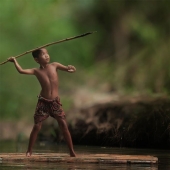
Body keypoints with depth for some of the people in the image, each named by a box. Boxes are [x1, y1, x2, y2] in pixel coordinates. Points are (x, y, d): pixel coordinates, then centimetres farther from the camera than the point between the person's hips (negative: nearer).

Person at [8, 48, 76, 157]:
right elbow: (21, 71, -10)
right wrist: (15, 61, -8)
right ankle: (29, 151, 8)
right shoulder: (36, 71, -2)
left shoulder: (54, 65, 0)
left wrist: (71, 69, -23)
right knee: (37, 126, -4)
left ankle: (72, 151, 0)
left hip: (55, 101, 1)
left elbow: (69, 69, -1)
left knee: (64, 125, -7)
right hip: (43, 102, -1)